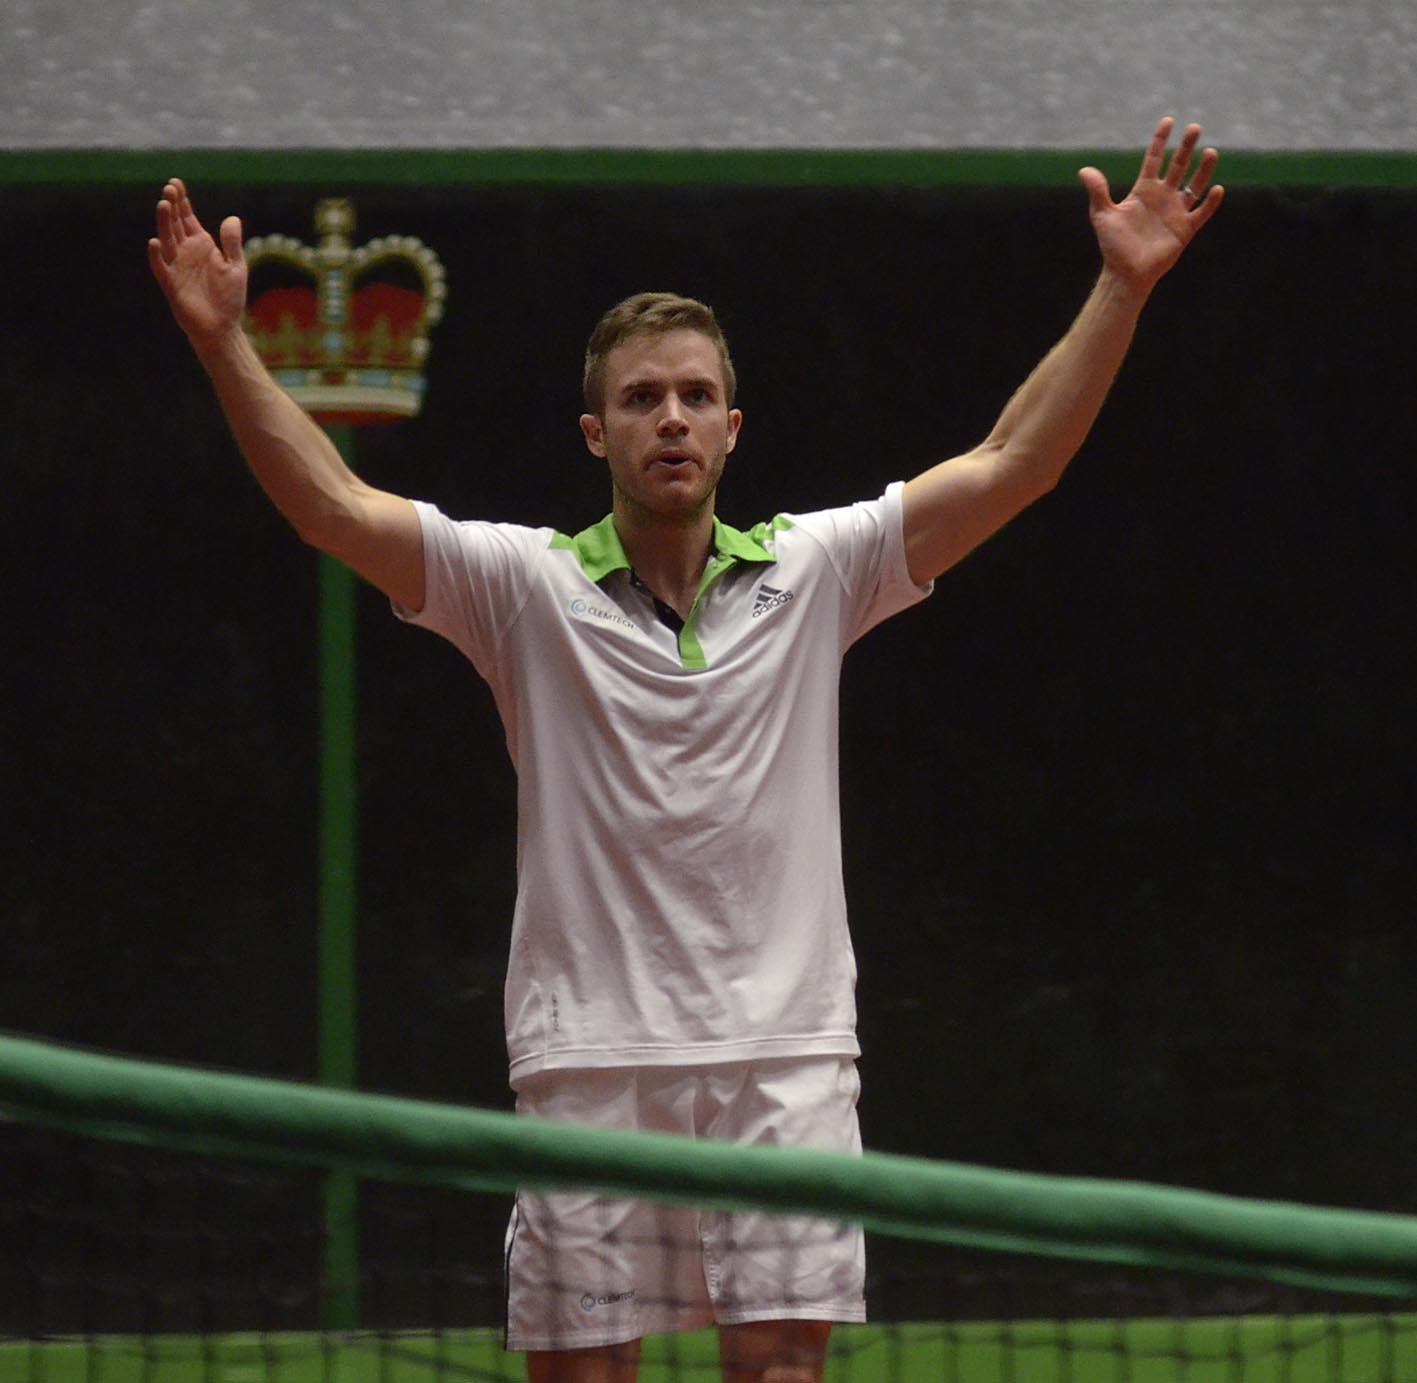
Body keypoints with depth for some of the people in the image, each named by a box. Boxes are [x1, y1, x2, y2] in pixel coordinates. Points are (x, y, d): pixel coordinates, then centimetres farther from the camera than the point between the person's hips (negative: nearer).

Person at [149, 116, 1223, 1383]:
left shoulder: (811, 571, 6)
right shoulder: (528, 587, 2)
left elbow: (1013, 464, 2)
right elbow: (332, 505, -7)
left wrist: (1123, 288, -7)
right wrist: (222, 337, -18)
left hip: (783, 1061, 1)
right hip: (587, 1067, -1)